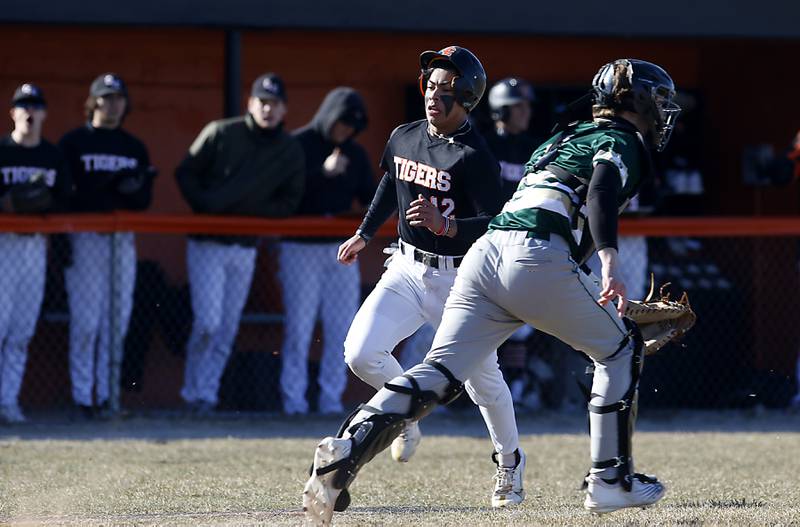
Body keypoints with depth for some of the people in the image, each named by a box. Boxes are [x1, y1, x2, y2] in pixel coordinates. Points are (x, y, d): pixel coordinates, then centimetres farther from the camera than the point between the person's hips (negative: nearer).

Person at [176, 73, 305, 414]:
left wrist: (254, 213, -12)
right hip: (207, 243, -4)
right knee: (208, 322, -12)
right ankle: (195, 392, 2)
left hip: (246, 247, 4)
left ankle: (206, 394, 15)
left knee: (228, 329, 6)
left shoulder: (291, 151, 2)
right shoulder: (220, 133, -7)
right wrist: (204, 207, -15)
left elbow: (289, 201, 4)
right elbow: (185, 173, -2)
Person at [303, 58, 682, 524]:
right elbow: (601, 193, -13)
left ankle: (345, 451, -24)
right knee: (621, 349, 13)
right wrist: (610, 260, -28)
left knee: (440, 375, -4)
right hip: (538, 258, -7)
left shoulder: (568, 138, 33)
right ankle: (610, 480, 13)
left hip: (486, 254, 7)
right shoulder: (624, 143, 7)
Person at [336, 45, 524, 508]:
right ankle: (409, 413, 16)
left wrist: (445, 226, -39)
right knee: (361, 353, -14)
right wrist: (365, 235, 28)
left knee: (483, 379, 7)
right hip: (408, 270, 5)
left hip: (460, 279, -5)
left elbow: (497, 225, -24)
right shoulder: (403, 138, 3)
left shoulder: (475, 157, -18)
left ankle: (510, 464, 32)